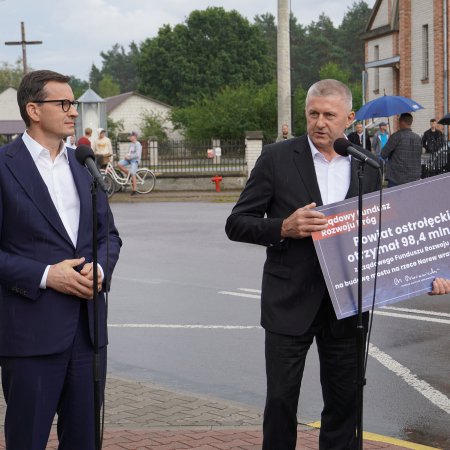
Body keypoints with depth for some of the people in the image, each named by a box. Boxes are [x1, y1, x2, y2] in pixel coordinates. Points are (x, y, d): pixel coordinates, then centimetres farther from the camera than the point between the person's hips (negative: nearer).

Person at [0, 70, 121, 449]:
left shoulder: (84, 165, 13)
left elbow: (108, 233, 16)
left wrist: (100, 267, -4)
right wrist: (44, 276, -17)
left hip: (88, 325, 6)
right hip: (31, 329, -5)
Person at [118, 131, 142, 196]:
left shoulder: (137, 144, -13)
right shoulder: (131, 144, 14)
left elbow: (137, 154, -20)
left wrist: (129, 157, -18)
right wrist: (127, 155, 5)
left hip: (135, 160, -9)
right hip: (129, 159, 9)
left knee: (133, 174, -11)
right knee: (119, 164, -10)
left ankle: (134, 190, -6)